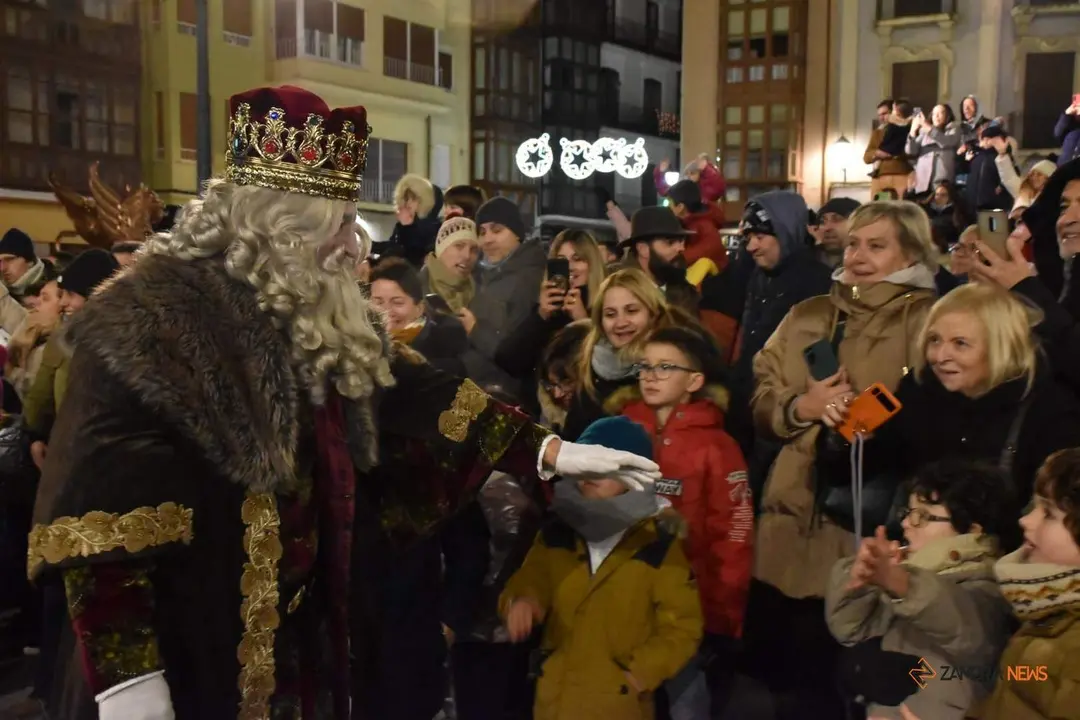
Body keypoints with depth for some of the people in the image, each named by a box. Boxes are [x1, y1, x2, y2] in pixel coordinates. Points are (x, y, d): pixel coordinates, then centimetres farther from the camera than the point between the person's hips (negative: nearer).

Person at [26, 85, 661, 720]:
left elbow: (418, 398, 7)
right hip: (198, 650, -7)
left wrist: (550, 452, -1)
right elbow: (106, 491, -22)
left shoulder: (330, 317, 7)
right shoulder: (150, 317, -17)